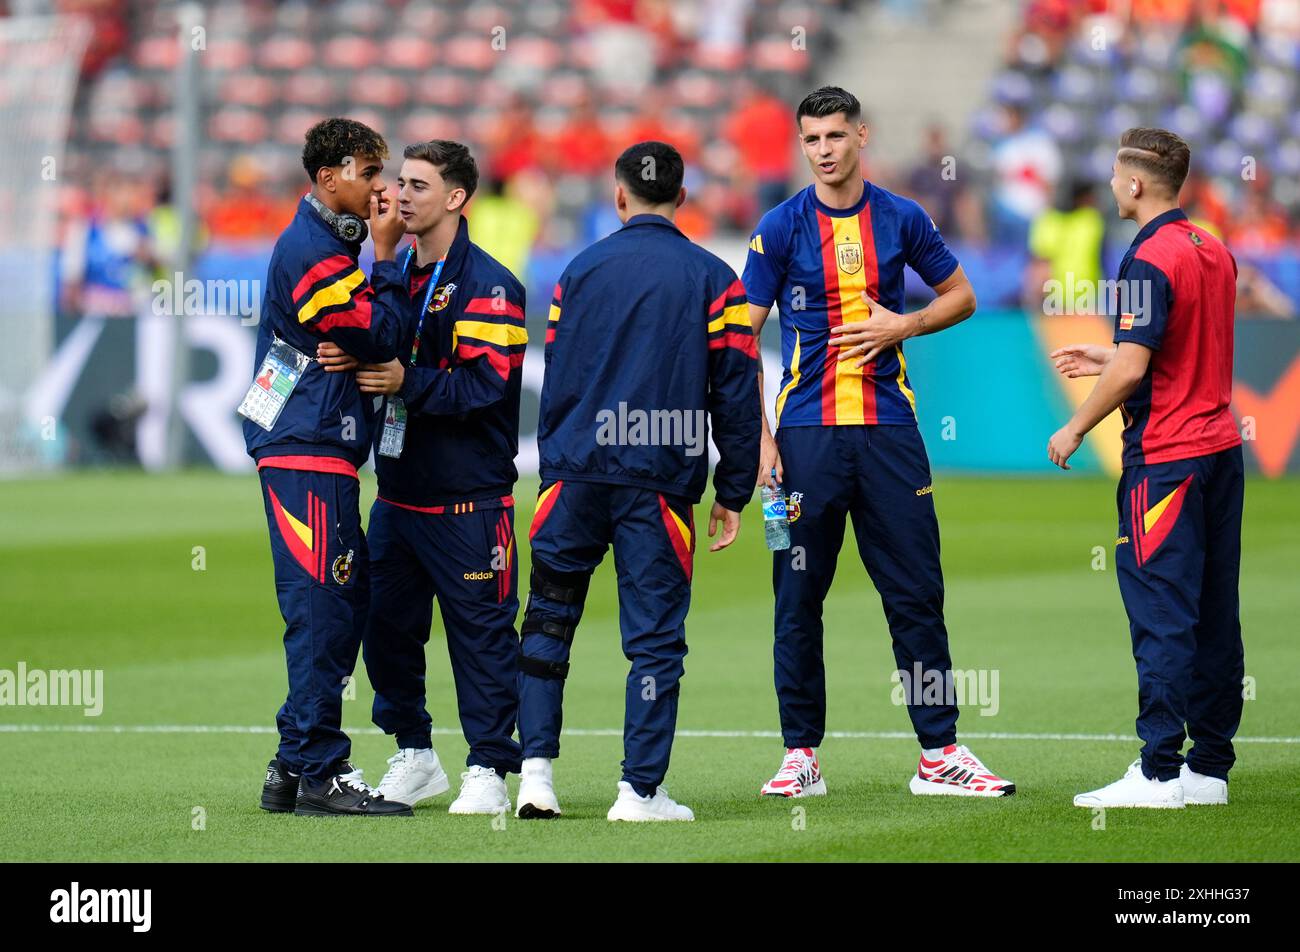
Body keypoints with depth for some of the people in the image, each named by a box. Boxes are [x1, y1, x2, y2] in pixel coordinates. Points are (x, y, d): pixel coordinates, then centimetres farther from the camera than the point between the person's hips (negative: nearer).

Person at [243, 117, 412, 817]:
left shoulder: (330, 245, 20)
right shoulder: (310, 250, -13)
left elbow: (372, 334, 19)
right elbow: (379, 337, -16)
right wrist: (387, 255, -9)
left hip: (320, 451, 11)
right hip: (306, 451, -11)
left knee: (343, 602, 12)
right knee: (322, 608, -10)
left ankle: (293, 769, 15)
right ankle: (319, 774, -10)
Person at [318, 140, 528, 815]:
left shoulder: (487, 286, -10)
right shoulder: (392, 273, 14)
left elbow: (486, 384, -19)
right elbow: (374, 358, 16)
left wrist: (407, 381, -27)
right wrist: (347, 358, -6)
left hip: (467, 499, -8)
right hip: (396, 490, 8)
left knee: (480, 631, -2)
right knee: (385, 625, 11)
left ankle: (487, 771, 5)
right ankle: (414, 758, 25)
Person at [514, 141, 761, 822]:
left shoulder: (581, 270, 7)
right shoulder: (712, 279, 2)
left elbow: (555, 379, 10)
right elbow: (736, 393, 0)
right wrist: (732, 495, 6)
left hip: (576, 476, 2)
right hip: (661, 484, -2)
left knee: (547, 622, 12)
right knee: (654, 637, 2)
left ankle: (536, 771, 4)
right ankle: (640, 791, -1)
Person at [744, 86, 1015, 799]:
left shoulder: (902, 220, 6)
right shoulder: (782, 227, 1)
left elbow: (961, 297, 17)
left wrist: (902, 325, -3)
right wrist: (759, 439, -7)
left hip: (887, 428, 1)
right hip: (807, 432, -1)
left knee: (916, 592, 1)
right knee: (798, 597, 1)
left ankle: (939, 753, 5)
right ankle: (800, 755, 10)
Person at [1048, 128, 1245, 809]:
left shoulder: (1149, 261, -15)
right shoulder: (1213, 252, 12)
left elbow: (1132, 370, -20)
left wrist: (1074, 428, -8)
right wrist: (1105, 360, 27)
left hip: (1165, 459, -9)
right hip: (1220, 448, 9)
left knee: (1161, 617, -7)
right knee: (1214, 616, 8)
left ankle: (1159, 772, -9)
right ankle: (1209, 768, 11)